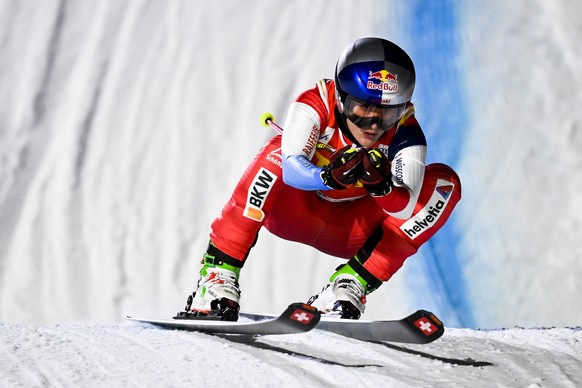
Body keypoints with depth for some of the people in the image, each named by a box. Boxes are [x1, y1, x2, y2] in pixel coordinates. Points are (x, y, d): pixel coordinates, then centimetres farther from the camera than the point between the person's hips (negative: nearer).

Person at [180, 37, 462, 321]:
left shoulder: (404, 133, -20)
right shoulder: (316, 105, -24)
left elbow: (407, 208, -31)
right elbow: (292, 168, -40)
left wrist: (383, 186, -53)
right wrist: (329, 177, -60)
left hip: (351, 230, 2)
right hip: (295, 211, -2)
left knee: (444, 183, -17)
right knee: (278, 152, -33)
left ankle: (348, 287, -20)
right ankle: (218, 277, -29)